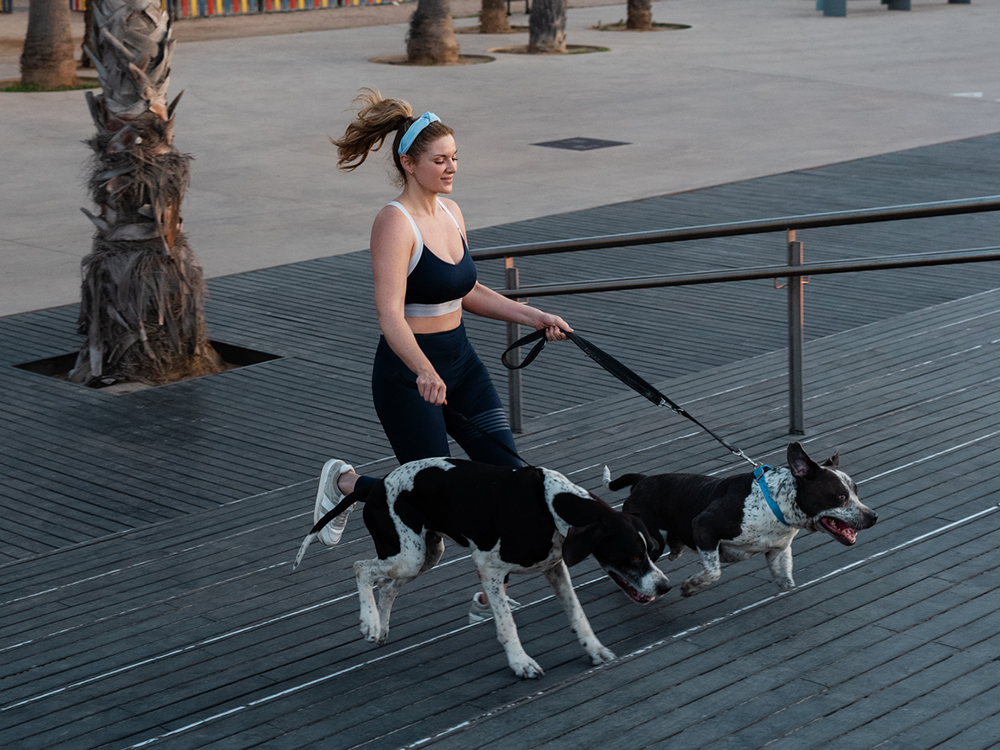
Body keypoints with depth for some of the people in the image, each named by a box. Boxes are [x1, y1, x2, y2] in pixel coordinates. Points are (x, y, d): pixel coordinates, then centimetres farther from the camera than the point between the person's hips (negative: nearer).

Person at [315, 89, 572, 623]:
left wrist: (534, 317, 11)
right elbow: (390, 314, -29)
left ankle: (492, 598, 12)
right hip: (410, 374, -8)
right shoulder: (395, 222, -19)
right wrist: (424, 372, -44)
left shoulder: (450, 213, 7)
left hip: (460, 363, 8)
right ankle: (344, 482, 28)